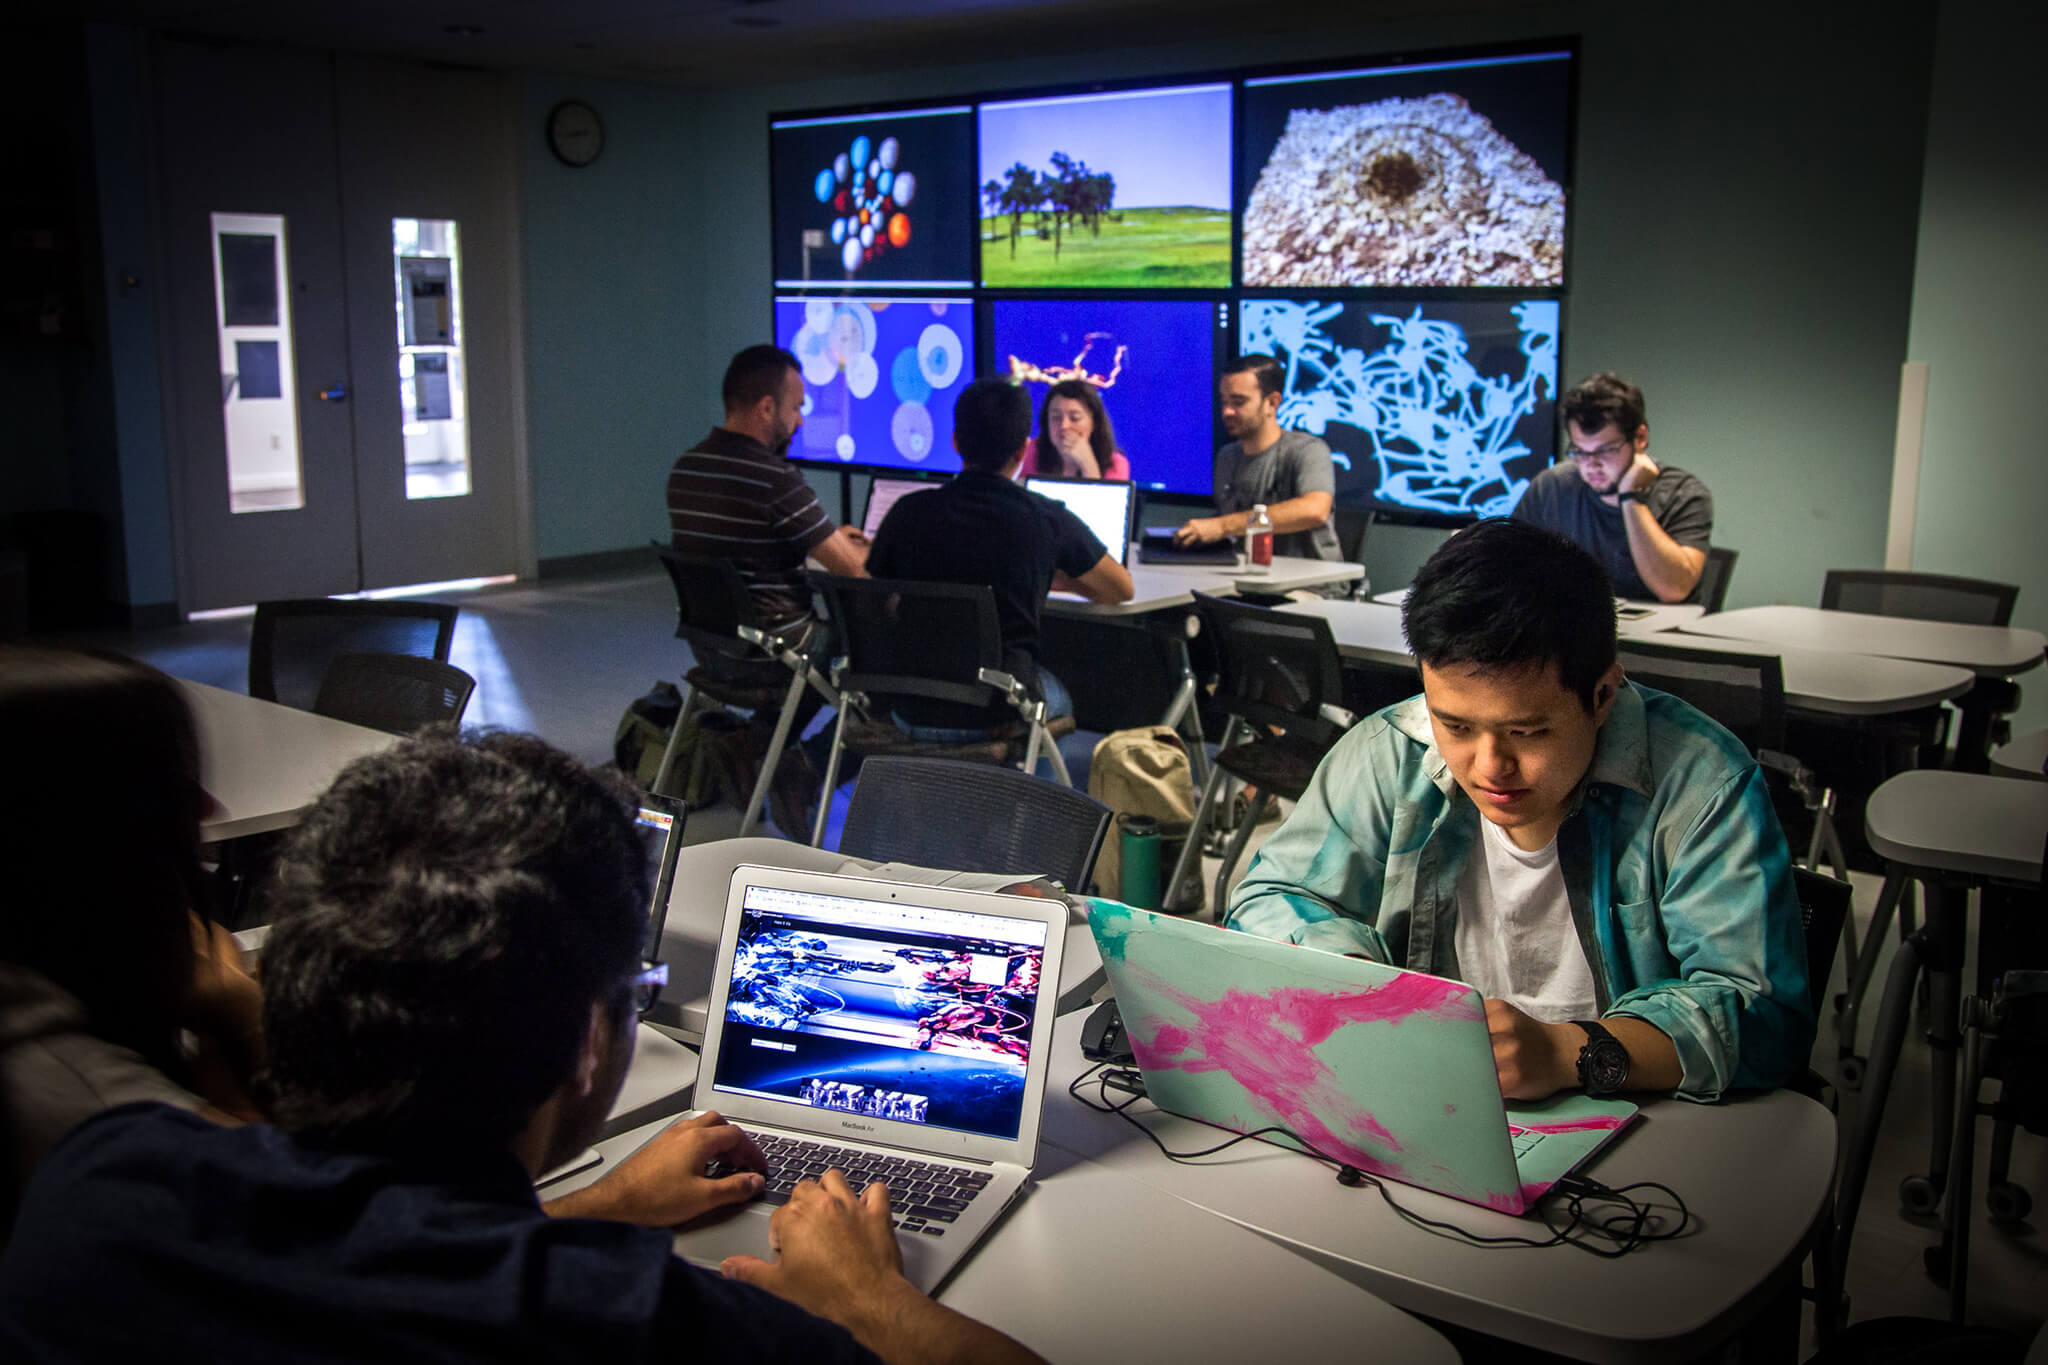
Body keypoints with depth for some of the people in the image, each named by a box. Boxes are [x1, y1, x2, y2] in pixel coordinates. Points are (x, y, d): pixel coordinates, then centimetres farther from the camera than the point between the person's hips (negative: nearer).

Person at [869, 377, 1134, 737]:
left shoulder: (908, 512, -6)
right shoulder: (1047, 518, -9)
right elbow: (1122, 590, 8)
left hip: (914, 713, 2)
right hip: (1000, 715, -2)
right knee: (1059, 692, 30)